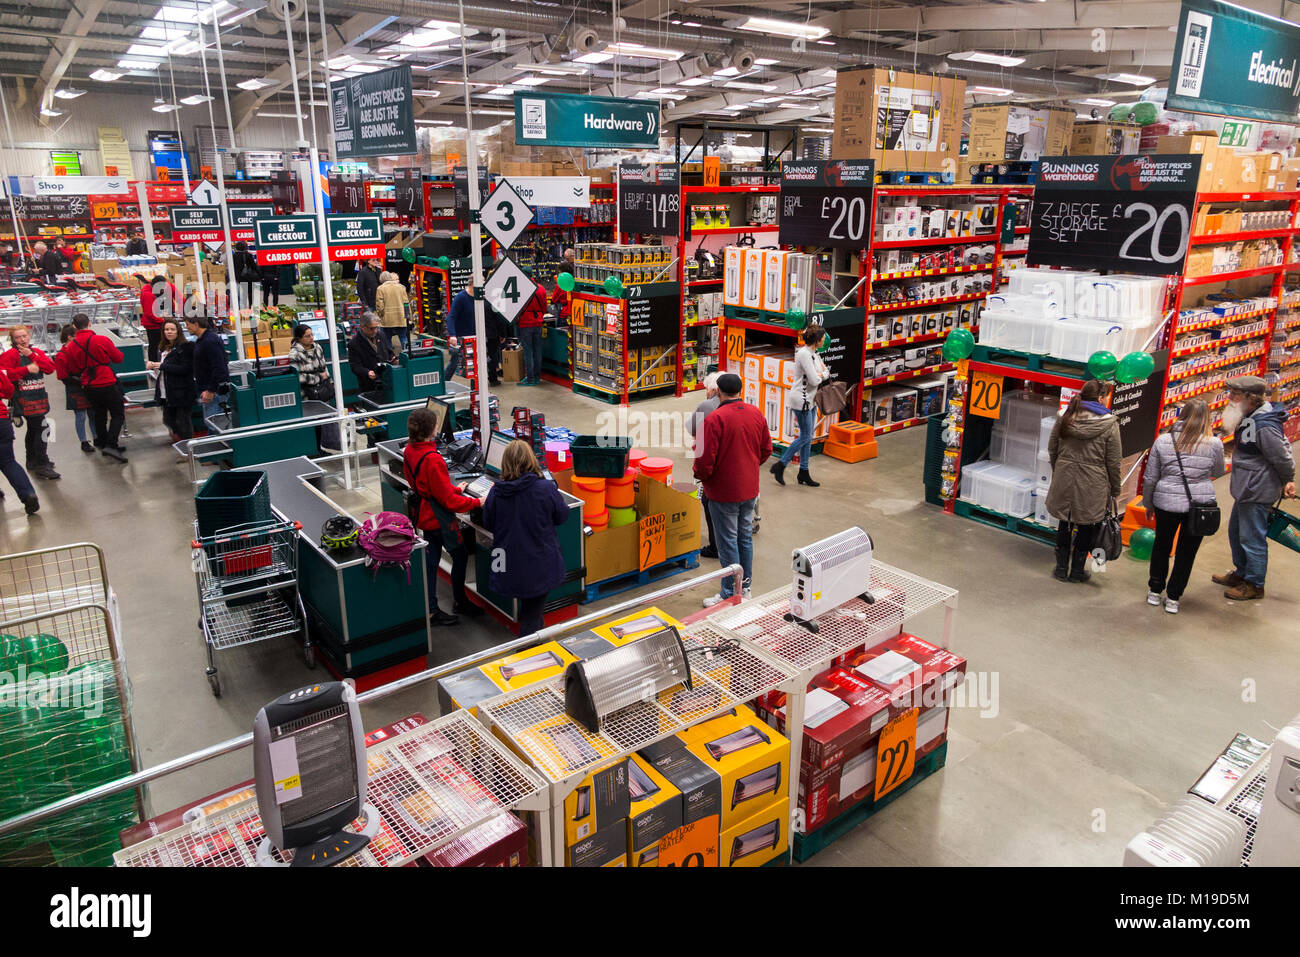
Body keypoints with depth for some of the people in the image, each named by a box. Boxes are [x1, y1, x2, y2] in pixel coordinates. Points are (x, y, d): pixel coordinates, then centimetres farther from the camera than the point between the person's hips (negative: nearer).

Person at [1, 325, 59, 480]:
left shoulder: (37, 352, 12)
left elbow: (50, 368, -2)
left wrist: (32, 356, -10)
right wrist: (26, 369, -18)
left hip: (39, 396, 7)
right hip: (24, 398, -7)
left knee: (33, 429, 20)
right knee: (41, 428, -16)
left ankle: (32, 461, 35)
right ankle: (42, 466, -14)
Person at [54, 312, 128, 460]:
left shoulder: (71, 346, 0)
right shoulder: (102, 340, -13)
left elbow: (72, 370, 9)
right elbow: (118, 358, -2)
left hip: (89, 387, 5)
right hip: (108, 385, -5)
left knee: (99, 415, 21)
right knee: (118, 414, 2)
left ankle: (101, 442, 30)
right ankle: (111, 445, -13)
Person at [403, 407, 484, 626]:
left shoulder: (408, 451, 0)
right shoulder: (432, 459, -28)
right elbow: (447, 499, -24)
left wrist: (455, 490, 19)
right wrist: (476, 503, -15)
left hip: (424, 515, 9)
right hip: (439, 517, -9)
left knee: (431, 559, 15)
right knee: (460, 555, 11)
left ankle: (431, 610, 21)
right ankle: (459, 602, 27)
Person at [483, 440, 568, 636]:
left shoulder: (495, 493, -11)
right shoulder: (546, 488, -18)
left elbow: (488, 524, 5)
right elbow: (562, 516, -2)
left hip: (510, 567, 3)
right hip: (541, 565, -3)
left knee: (527, 608, 28)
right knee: (532, 613, 11)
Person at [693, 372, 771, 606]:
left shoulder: (714, 420, -21)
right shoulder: (756, 414, 1)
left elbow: (705, 460, -22)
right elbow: (766, 450, 10)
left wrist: (700, 475, -2)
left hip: (724, 492, -7)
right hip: (750, 489, 7)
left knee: (728, 542, 2)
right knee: (745, 536, 18)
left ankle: (730, 594, 11)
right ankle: (745, 587, 29)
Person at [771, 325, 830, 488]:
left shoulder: (813, 353, 12)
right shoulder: (804, 354, -19)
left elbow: (826, 373, 12)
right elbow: (814, 380, -23)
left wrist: (820, 375, -9)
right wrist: (820, 376, -1)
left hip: (810, 399, 10)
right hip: (801, 399, -10)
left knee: (808, 437, 12)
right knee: (805, 437, -5)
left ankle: (804, 473, 19)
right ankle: (780, 466, 4)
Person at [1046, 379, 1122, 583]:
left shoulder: (1066, 418, 0)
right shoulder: (1109, 424, -10)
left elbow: (1052, 449, 8)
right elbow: (1113, 462, -6)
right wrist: (1115, 490, 5)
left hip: (1065, 479, 3)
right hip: (1092, 485, -3)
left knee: (1065, 522, 15)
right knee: (1087, 525, 12)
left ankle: (1061, 567, 24)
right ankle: (1077, 570, 22)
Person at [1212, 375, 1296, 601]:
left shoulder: (1264, 427, -28)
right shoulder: (1249, 417, 4)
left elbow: (1283, 457, -18)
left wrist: (1287, 482, -2)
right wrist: (1285, 482, 18)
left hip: (1257, 493, -10)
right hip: (1246, 489, 10)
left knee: (1252, 539, 3)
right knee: (1236, 532, 23)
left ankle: (1254, 585, 19)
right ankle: (1241, 574, 41)